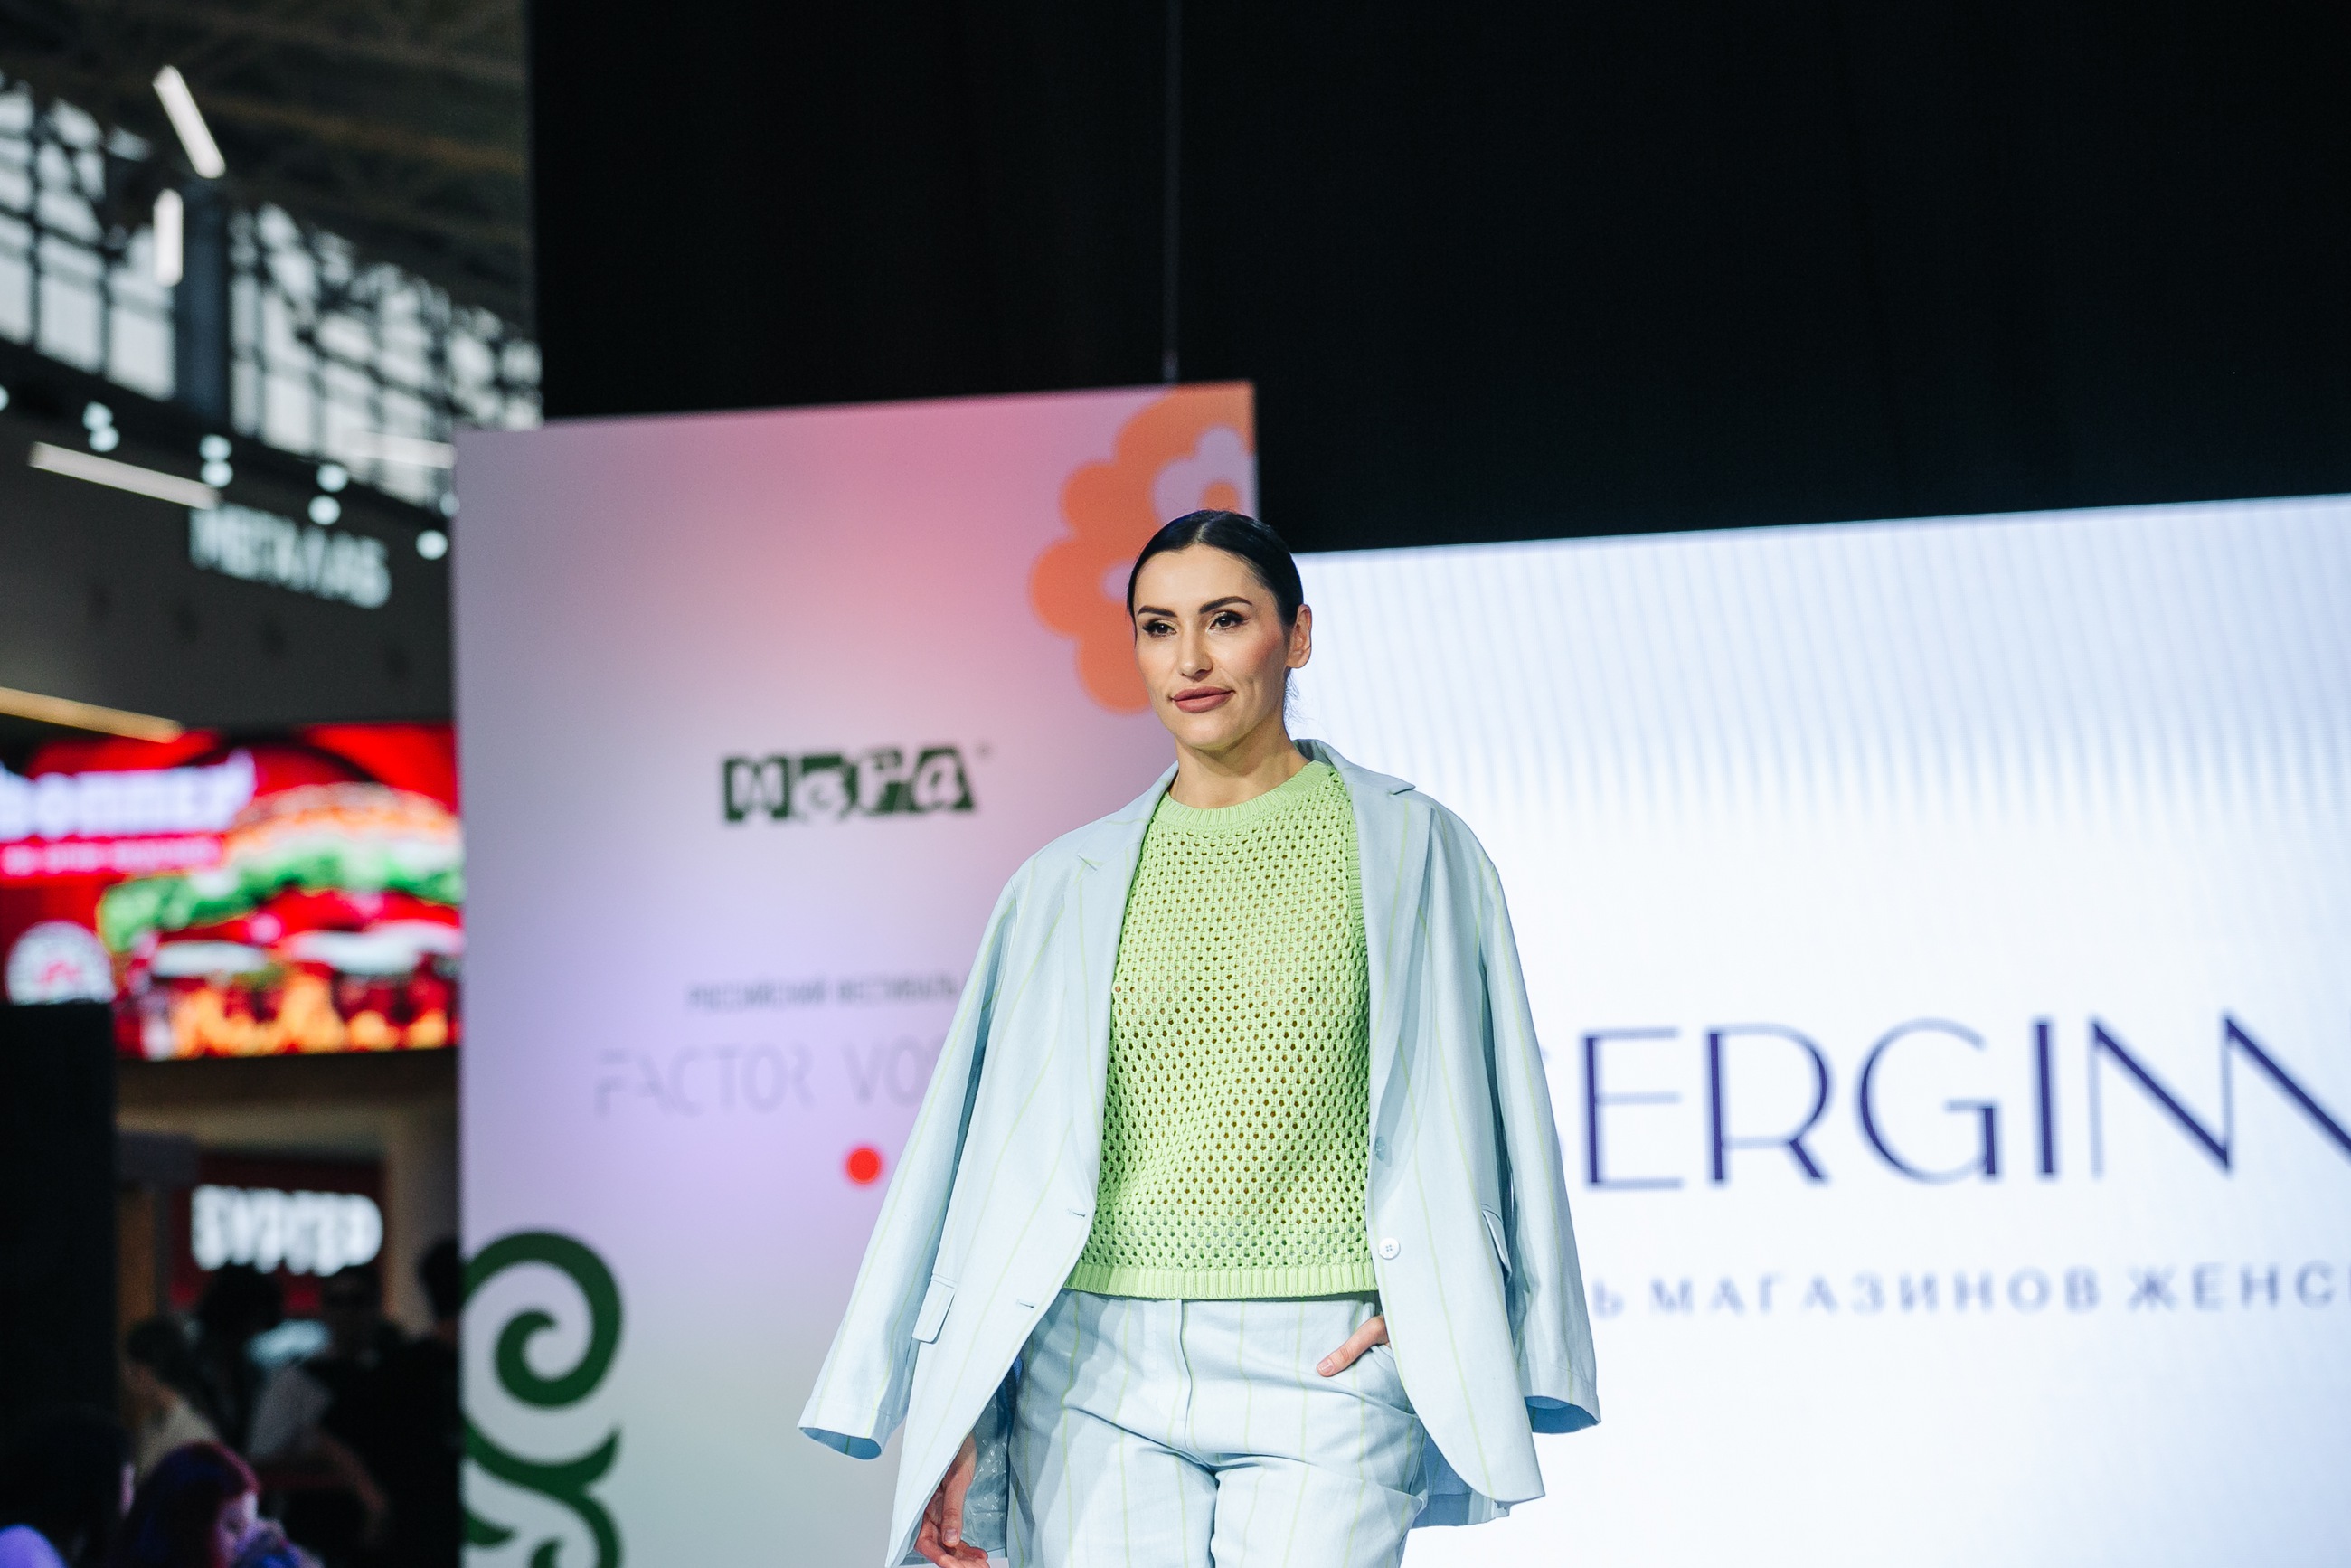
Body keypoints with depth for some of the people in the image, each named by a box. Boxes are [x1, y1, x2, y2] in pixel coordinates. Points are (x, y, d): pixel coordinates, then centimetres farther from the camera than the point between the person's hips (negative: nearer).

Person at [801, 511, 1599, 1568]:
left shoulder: (1410, 854, 6)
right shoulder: (1068, 886, 11)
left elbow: (1479, 1106, 8)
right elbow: (992, 1145, 12)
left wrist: (1436, 1307, -7)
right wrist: (953, 1423, 8)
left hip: (1323, 1372, -2)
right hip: (1100, 1376, 2)